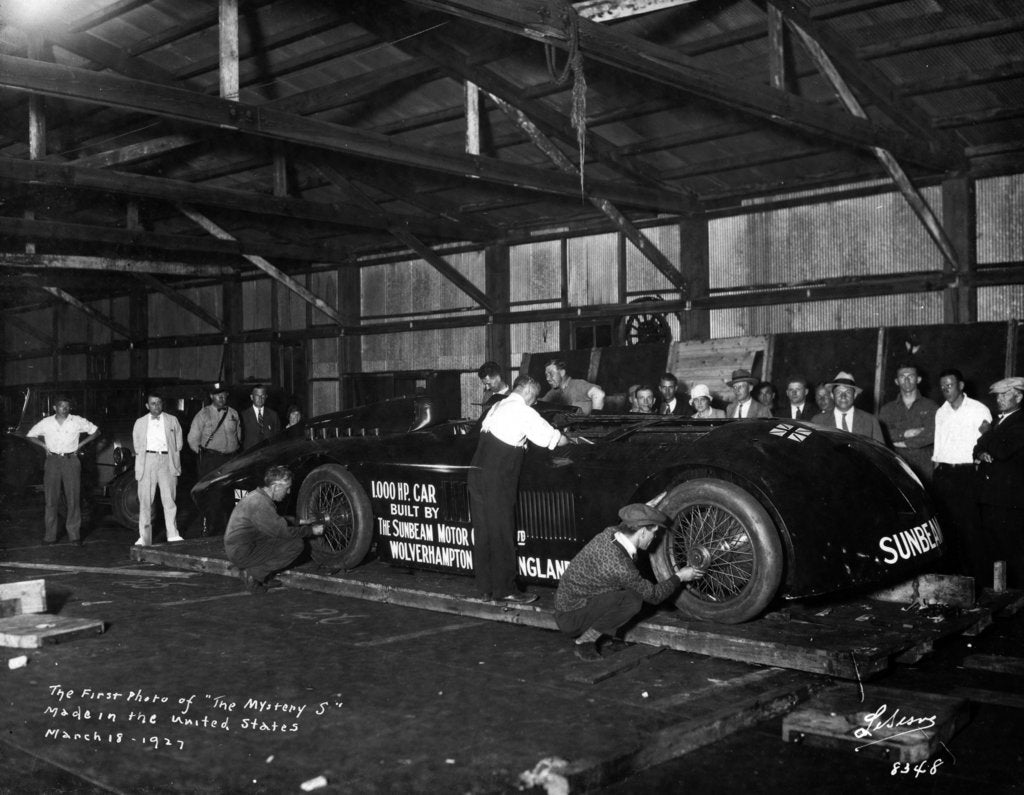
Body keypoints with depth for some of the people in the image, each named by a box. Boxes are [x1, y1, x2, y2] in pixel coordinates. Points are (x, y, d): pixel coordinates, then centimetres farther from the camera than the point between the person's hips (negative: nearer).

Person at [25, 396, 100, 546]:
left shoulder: (77, 421, 3)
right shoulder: (46, 422, 6)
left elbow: (95, 431, 12)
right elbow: (30, 435, 18)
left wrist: (80, 445, 4)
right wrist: (44, 446, 4)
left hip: (71, 460, -1)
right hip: (52, 461, 1)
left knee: (74, 498, -3)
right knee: (51, 499, -2)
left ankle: (74, 535, 2)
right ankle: (49, 536, 3)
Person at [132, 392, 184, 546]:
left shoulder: (172, 420, 11)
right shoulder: (140, 423, 13)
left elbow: (179, 442, 12)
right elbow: (136, 444, 16)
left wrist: (176, 464, 5)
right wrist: (142, 457, 6)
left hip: (166, 460, -1)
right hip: (147, 460, 1)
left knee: (169, 499, -6)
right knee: (145, 500, -1)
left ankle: (173, 535, -4)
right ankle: (144, 537, 3)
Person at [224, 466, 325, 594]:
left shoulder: (258, 495, 8)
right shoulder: (261, 504, -23)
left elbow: (277, 520, 23)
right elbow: (284, 531, -19)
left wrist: (303, 521, 16)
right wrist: (311, 530, -7)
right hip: (242, 553, -10)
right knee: (296, 544, -15)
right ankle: (254, 574, -9)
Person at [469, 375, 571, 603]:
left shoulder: (497, 407, 16)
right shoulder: (525, 413, -7)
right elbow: (557, 440, -4)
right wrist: (569, 440, 18)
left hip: (477, 473, 8)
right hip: (497, 479, -8)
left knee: (483, 533, 12)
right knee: (502, 535, 0)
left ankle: (484, 588, 19)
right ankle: (504, 590, 6)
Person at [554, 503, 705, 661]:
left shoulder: (609, 533, -5)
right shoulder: (619, 566, -29)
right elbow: (653, 595, -13)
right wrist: (679, 577, 0)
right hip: (570, 619, -9)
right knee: (633, 600, -23)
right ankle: (584, 642, -8)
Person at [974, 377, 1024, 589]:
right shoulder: (997, 421, 19)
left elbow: (1003, 451, -19)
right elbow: (978, 448, 19)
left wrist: (986, 435, -2)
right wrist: (980, 453, -4)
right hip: (989, 496, 8)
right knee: (992, 548, 11)